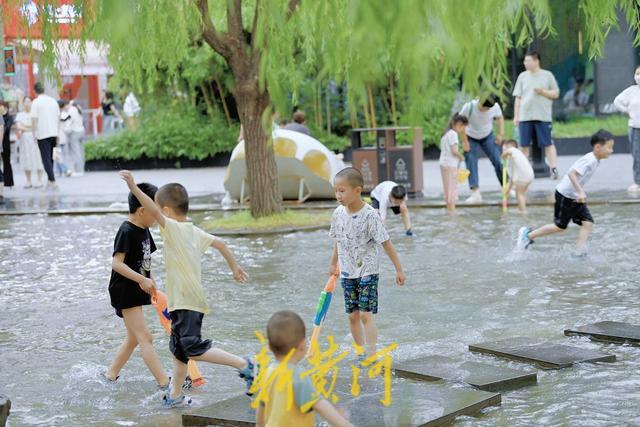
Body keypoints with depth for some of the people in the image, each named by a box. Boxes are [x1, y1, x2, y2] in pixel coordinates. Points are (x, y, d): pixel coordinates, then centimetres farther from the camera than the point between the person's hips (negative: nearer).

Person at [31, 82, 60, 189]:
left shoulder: (36, 102, -9)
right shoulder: (53, 101, 7)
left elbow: (34, 120, -11)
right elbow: (58, 117, 12)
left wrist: (34, 134, -2)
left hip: (42, 134, -5)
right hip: (53, 133, 5)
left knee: (46, 159, -3)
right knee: (50, 158, 17)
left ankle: (53, 182, -11)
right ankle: (50, 181, 20)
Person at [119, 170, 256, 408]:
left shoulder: (174, 228, -12)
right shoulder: (194, 232, 13)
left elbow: (153, 211, -28)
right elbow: (219, 243, 19)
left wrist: (134, 188, -31)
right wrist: (234, 267, 30)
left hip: (187, 302, -10)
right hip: (186, 301, 10)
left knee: (194, 349, -14)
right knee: (179, 348, 16)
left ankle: (243, 365, -15)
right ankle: (175, 395, 24)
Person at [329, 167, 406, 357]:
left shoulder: (369, 215, -18)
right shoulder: (338, 213, -1)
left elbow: (386, 243, -14)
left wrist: (399, 269, -12)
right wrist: (333, 264, 23)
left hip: (367, 271, -6)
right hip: (347, 272, 6)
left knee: (366, 314, -12)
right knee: (353, 315, 10)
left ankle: (371, 355, -12)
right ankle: (361, 352, 21)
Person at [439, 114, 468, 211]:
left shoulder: (447, 133, 16)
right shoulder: (453, 134, -13)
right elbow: (454, 151, -20)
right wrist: (461, 157, -4)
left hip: (444, 163, 9)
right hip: (450, 165, -9)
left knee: (448, 189, 13)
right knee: (452, 188, -6)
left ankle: (449, 210, 18)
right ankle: (452, 211, -6)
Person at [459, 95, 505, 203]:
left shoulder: (495, 107, -20)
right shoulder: (469, 107, -29)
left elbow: (500, 118, 2)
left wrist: (501, 134, -7)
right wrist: (464, 141, -17)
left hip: (488, 137, 2)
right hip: (471, 138, -2)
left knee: (497, 161, -7)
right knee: (471, 164, -14)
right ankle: (476, 193, -15)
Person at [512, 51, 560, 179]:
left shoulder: (547, 75, 4)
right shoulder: (522, 76, 11)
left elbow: (556, 94, 6)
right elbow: (518, 98, 12)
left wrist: (543, 92, -12)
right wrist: (516, 116, 6)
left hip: (543, 116, -3)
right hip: (524, 116, 3)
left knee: (548, 144, -6)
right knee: (524, 145, 4)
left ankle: (554, 169, -8)